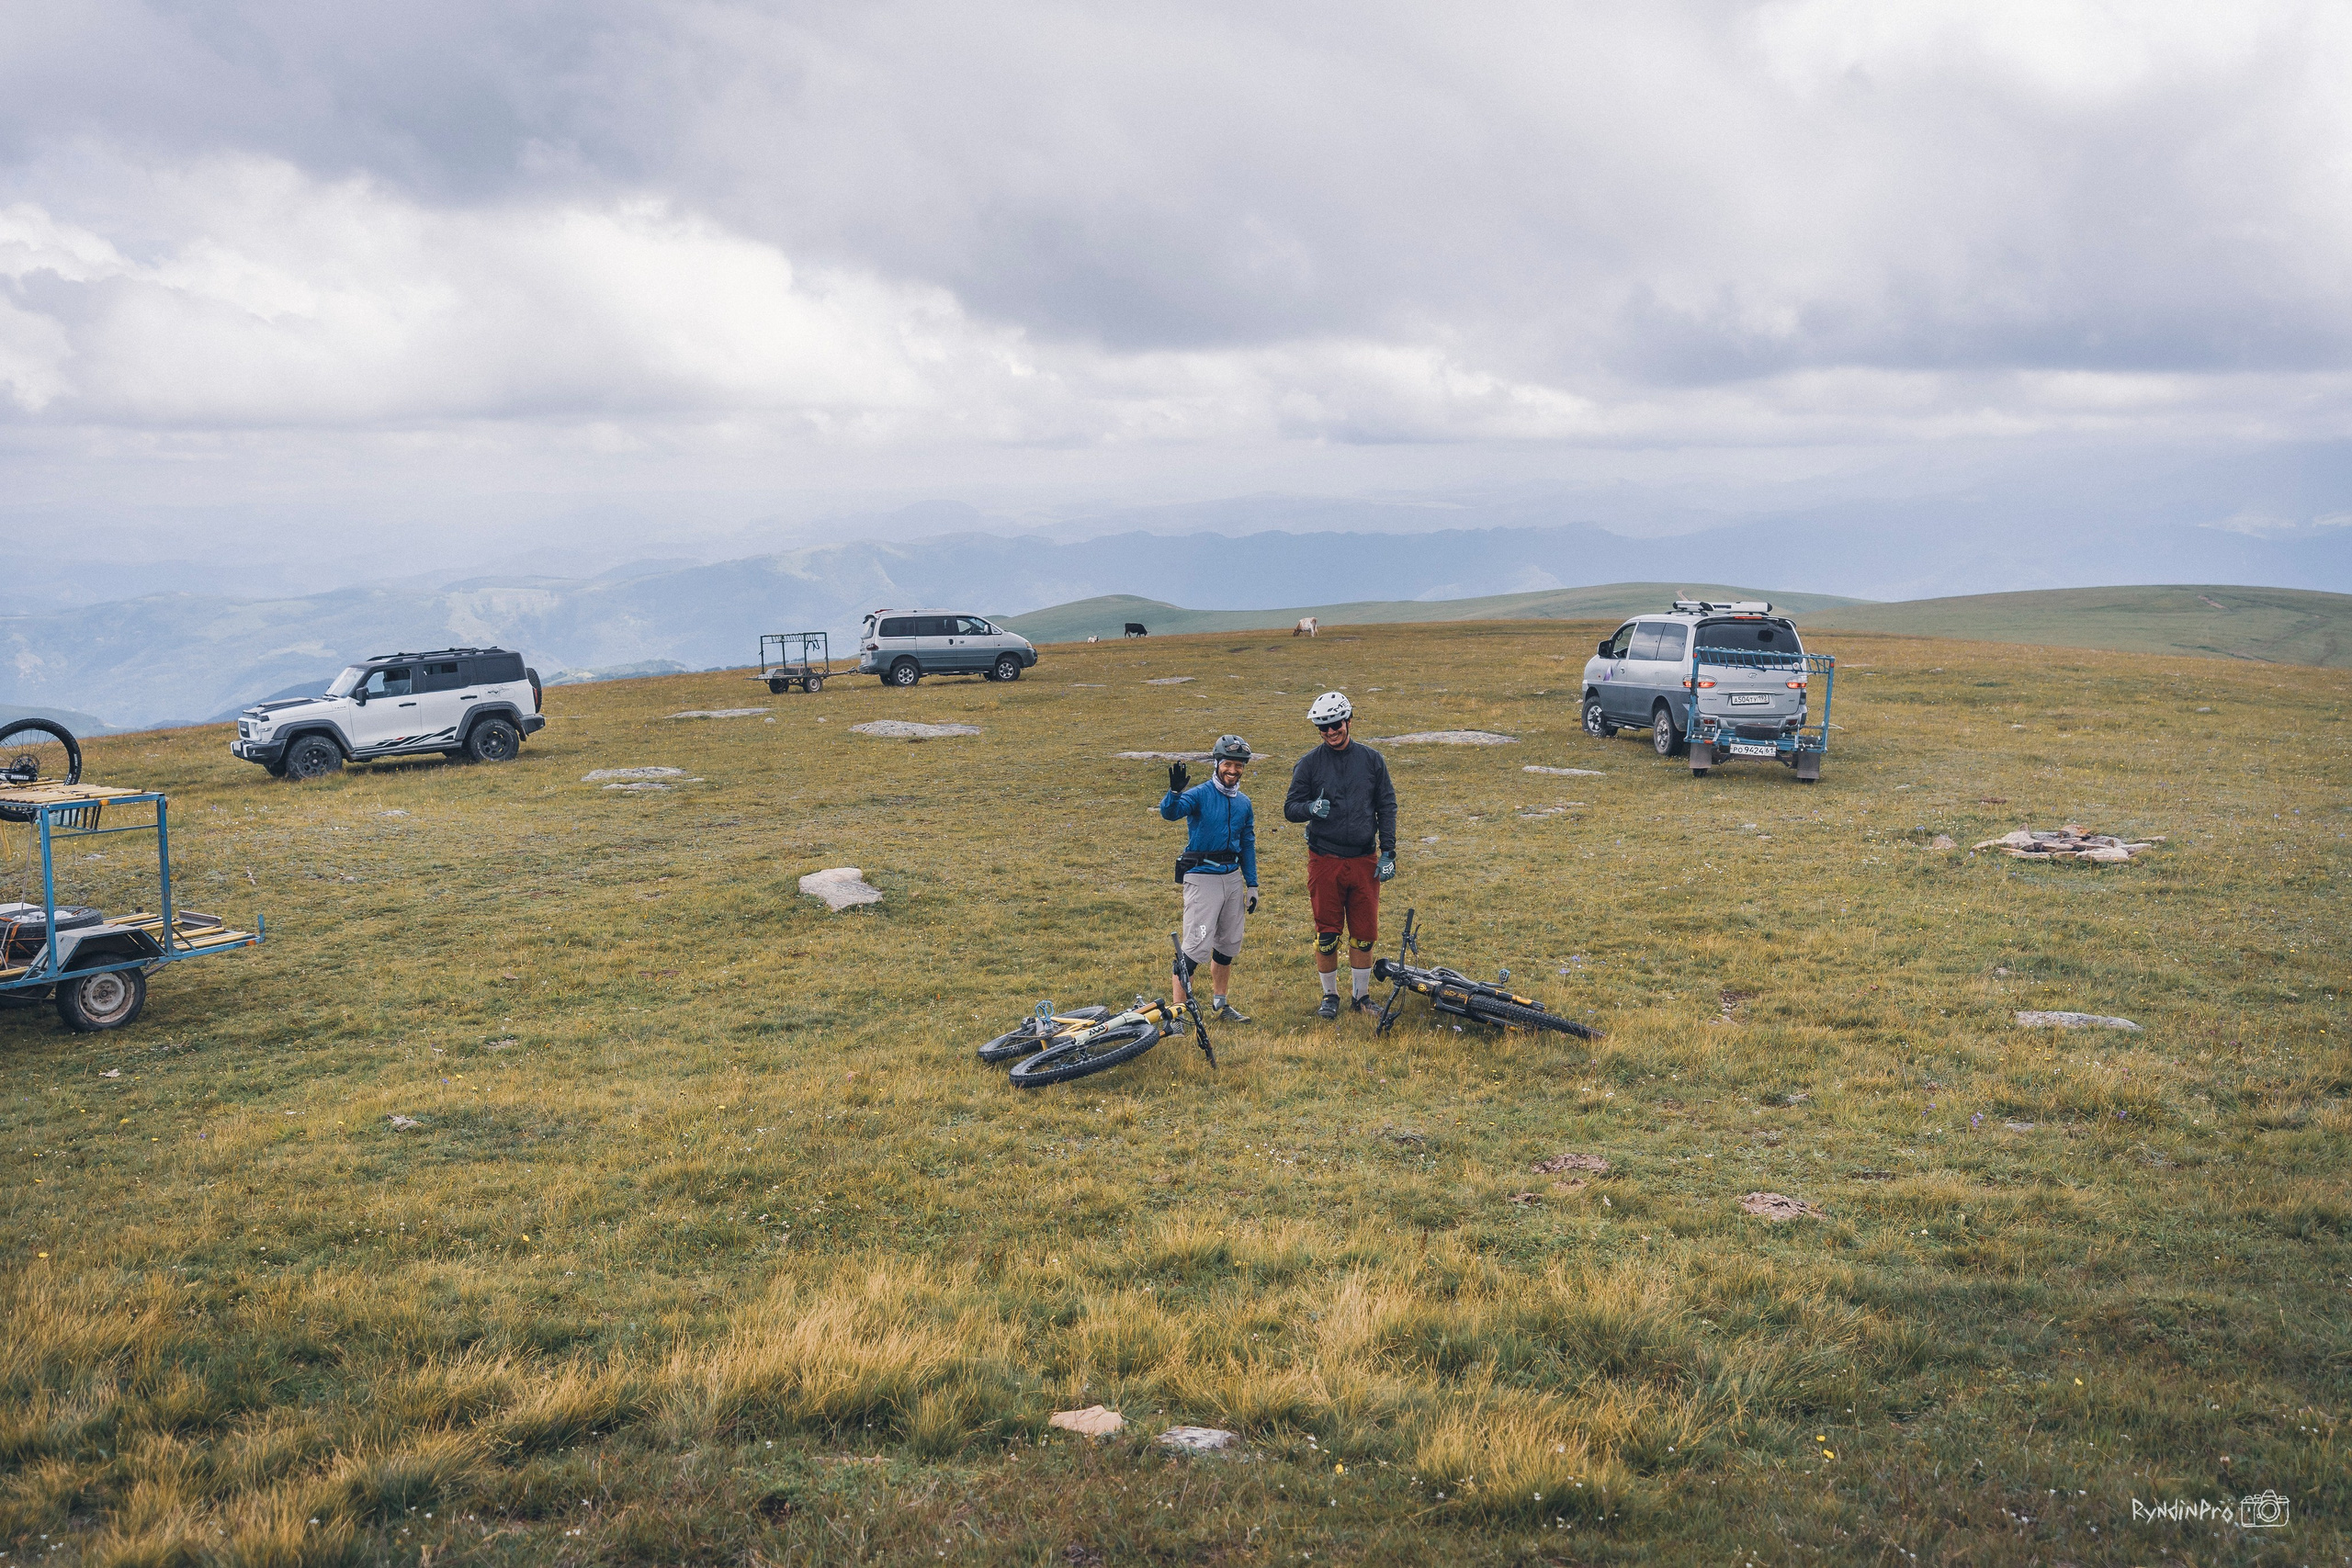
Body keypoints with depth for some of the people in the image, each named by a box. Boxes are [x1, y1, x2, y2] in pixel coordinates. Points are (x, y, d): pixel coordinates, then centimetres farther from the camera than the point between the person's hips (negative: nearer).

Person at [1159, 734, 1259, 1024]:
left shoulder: (1244, 803, 10)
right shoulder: (1200, 794, -9)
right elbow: (1170, 812, -27)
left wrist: (1252, 885, 14)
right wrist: (1175, 790, -47)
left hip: (1233, 877, 6)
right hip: (1202, 877, -6)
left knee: (1229, 945, 13)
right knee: (1196, 945, -12)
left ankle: (1220, 1003, 27)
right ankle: (1179, 1009, -7)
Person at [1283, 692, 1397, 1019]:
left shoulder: (1372, 760, 5)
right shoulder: (1309, 764, 0)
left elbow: (1387, 808, 8)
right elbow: (1290, 808, 1)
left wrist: (1388, 853, 1)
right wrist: (1311, 808, -22)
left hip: (1364, 861, 1)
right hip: (1325, 861, -1)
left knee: (1364, 934, 5)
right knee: (1327, 934, 3)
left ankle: (1361, 995, 21)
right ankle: (1330, 997, 19)